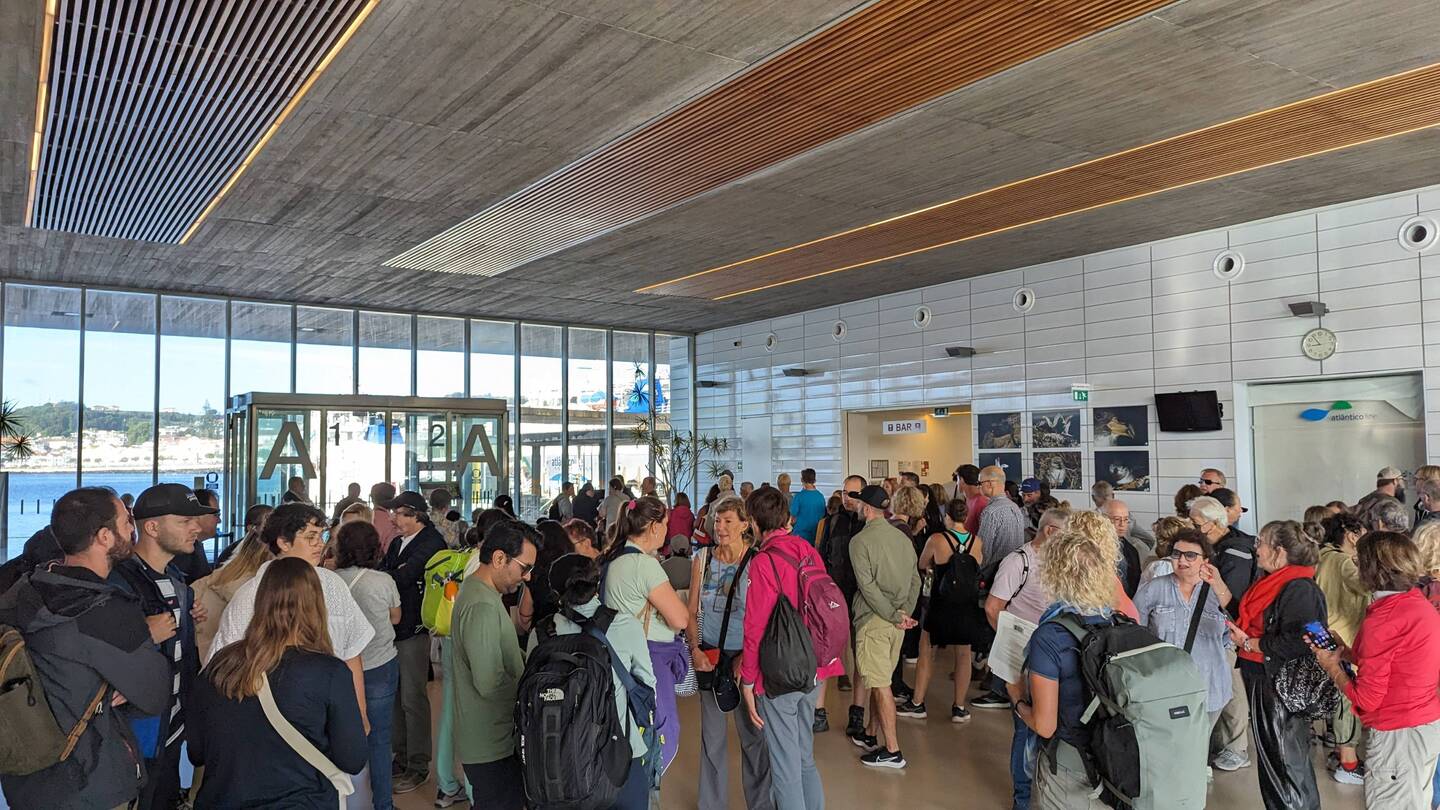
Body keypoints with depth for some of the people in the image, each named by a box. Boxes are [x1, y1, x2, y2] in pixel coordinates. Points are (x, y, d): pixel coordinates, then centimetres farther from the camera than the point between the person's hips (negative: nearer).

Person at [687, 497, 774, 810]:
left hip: (746, 655, -3)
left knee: (752, 732, 6)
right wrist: (696, 649, -6)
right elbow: (691, 611, 6)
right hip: (710, 655, 3)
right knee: (712, 734, 12)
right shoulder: (702, 559, 1)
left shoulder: (757, 561, -9)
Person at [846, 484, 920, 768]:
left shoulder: (860, 540, -14)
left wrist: (895, 616, -14)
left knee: (880, 684, 0)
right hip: (897, 621, 7)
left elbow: (867, 586, -19)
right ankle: (872, 734, 31)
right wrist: (905, 612, 0)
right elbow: (915, 580, 6)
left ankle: (892, 750, 4)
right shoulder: (903, 538, 7)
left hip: (874, 620, -7)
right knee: (879, 679, 19)